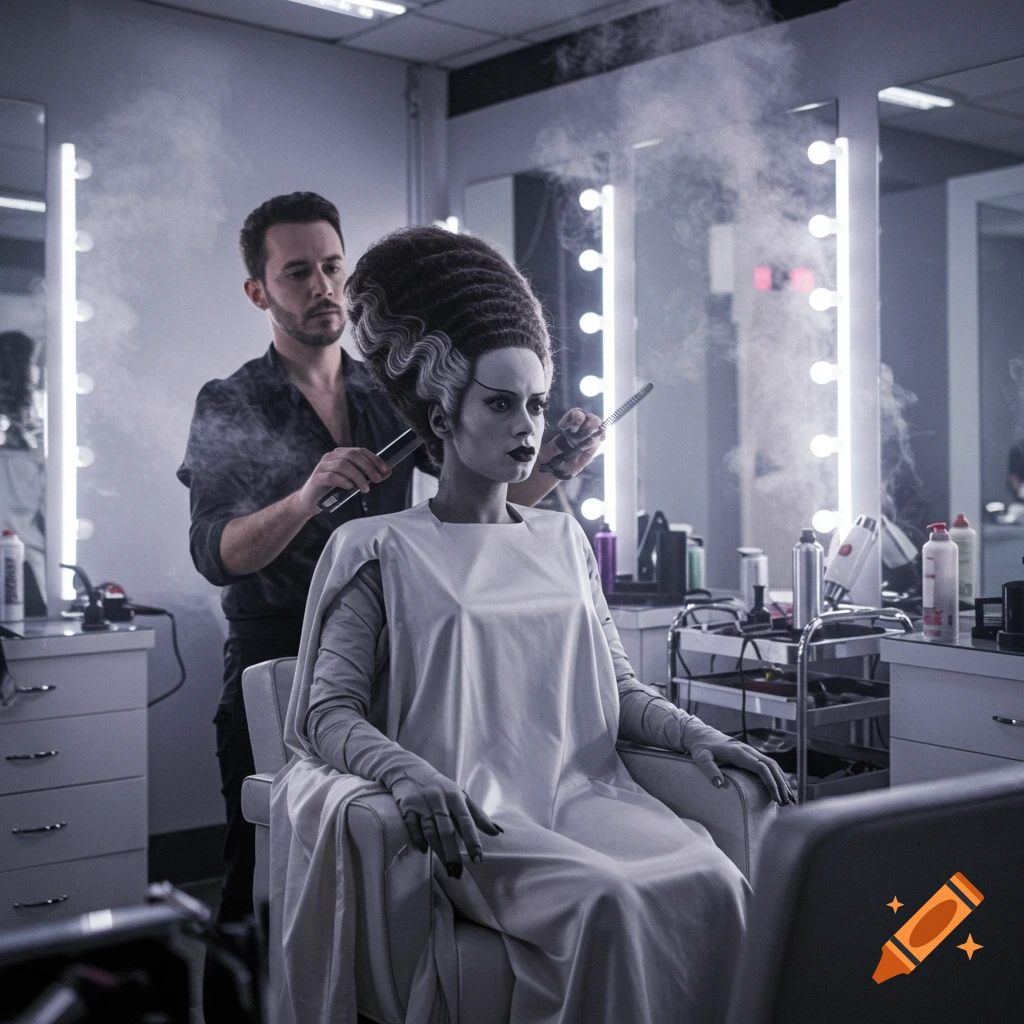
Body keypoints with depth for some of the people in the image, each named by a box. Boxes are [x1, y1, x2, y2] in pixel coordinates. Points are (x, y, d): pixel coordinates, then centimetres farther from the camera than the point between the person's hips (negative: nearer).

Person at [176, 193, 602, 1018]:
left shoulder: (392, 398, 10)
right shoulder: (230, 407, -1)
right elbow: (216, 556, -14)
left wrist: (560, 459, -16)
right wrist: (308, 495, -32)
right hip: (278, 671, -3)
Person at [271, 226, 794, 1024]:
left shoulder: (565, 540, 20)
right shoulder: (380, 550, 5)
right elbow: (330, 712, -3)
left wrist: (699, 734, -1)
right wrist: (409, 771, -23)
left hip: (583, 788, 4)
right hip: (471, 813, -4)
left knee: (715, 885, -25)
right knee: (607, 900, -32)